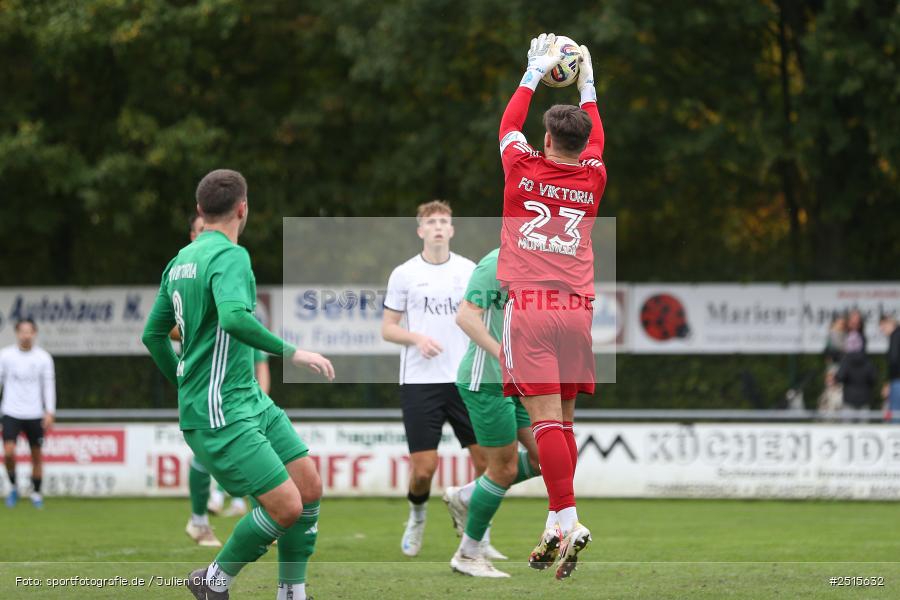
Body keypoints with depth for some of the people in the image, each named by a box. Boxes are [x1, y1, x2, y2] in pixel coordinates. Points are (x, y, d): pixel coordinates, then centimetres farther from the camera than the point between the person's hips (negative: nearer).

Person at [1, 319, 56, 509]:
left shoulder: (43, 357, -1)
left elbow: (49, 385, 1)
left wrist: (50, 412, -7)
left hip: (35, 415, 1)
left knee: (37, 455, 5)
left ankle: (36, 493, 20)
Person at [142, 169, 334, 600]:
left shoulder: (180, 260, 14)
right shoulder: (230, 256, -14)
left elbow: (153, 334, 23)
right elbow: (234, 318, -33)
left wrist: (185, 387, 35)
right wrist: (291, 353, -24)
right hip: (219, 415, -10)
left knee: (309, 484, 5)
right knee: (286, 506, -12)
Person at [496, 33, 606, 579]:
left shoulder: (524, 170, 2)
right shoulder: (592, 180, 10)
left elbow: (509, 125, 21)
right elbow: (596, 142, 32)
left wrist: (536, 71, 32)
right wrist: (587, 85, 43)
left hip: (528, 309, -3)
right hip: (577, 310, 3)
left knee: (546, 420, -11)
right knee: (564, 421, 10)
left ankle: (567, 521, -22)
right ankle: (556, 529, 7)